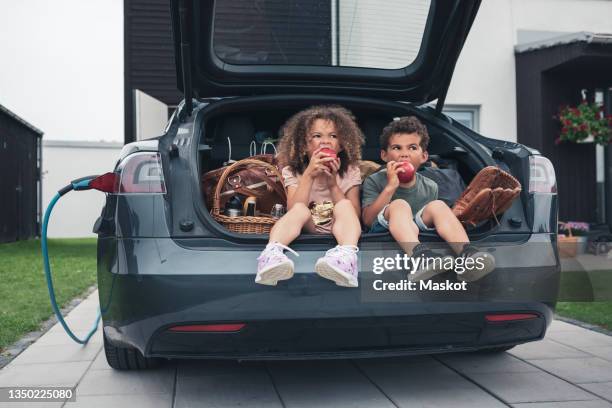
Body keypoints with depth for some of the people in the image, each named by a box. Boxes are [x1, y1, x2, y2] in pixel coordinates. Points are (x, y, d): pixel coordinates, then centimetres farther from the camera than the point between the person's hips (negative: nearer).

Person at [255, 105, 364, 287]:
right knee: (300, 209, -30)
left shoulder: (350, 172, 7)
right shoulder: (293, 172, 6)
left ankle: (346, 255, -59)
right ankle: (271, 253, -59)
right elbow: (293, 210, -10)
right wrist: (309, 174, -18)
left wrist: (333, 183, -12)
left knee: (344, 206, -28)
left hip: (338, 231, 1)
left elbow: (355, 216, -2)